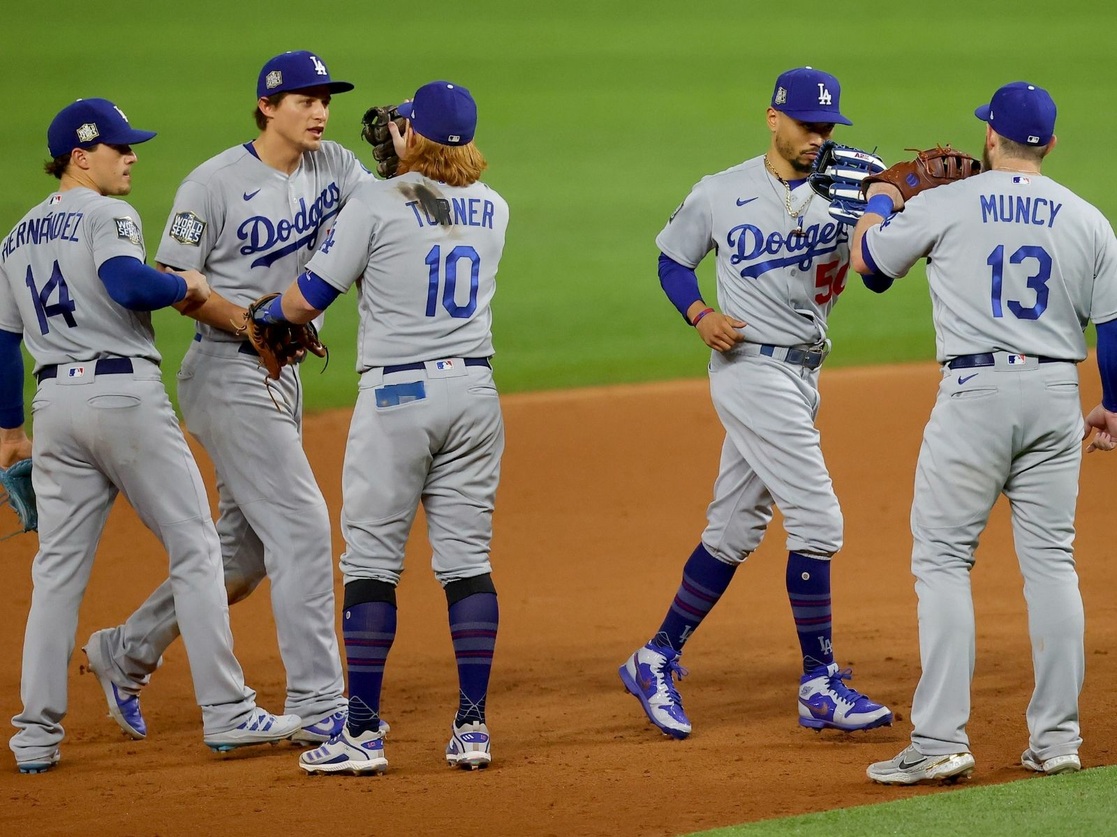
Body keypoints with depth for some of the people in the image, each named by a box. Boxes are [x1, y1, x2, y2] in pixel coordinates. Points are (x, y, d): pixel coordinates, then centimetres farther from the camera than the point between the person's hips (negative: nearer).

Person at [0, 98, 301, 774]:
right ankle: (227, 713, -1)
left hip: (54, 401, 7)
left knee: (59, 569, 8)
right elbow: (125, 282, -25)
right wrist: (186, 286, -8)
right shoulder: (106, 216, -5)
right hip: (124, 392, -7)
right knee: (195, 549, 1)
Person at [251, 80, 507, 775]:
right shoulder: (492, 209, 6)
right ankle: (472, 727, 4)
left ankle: (363, 733, -3)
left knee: (371, 563, 0)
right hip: (474, 391, 5)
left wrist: (259, 325, 13)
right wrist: (405, 163, 28)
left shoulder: (377, 204, -10)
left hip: (396, 395, -5)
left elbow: (304, 301, -6)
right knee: (468, 561, 8)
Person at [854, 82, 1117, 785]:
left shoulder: (947, 205, -3)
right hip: (1056, 394, 3)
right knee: (1051, 561, 10)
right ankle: (1057, 739, 10)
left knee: (943, 559, -1)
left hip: (974, 393, -3)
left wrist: (880, 204, 33)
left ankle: (941, 741, -9)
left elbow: (868, 259, 12)